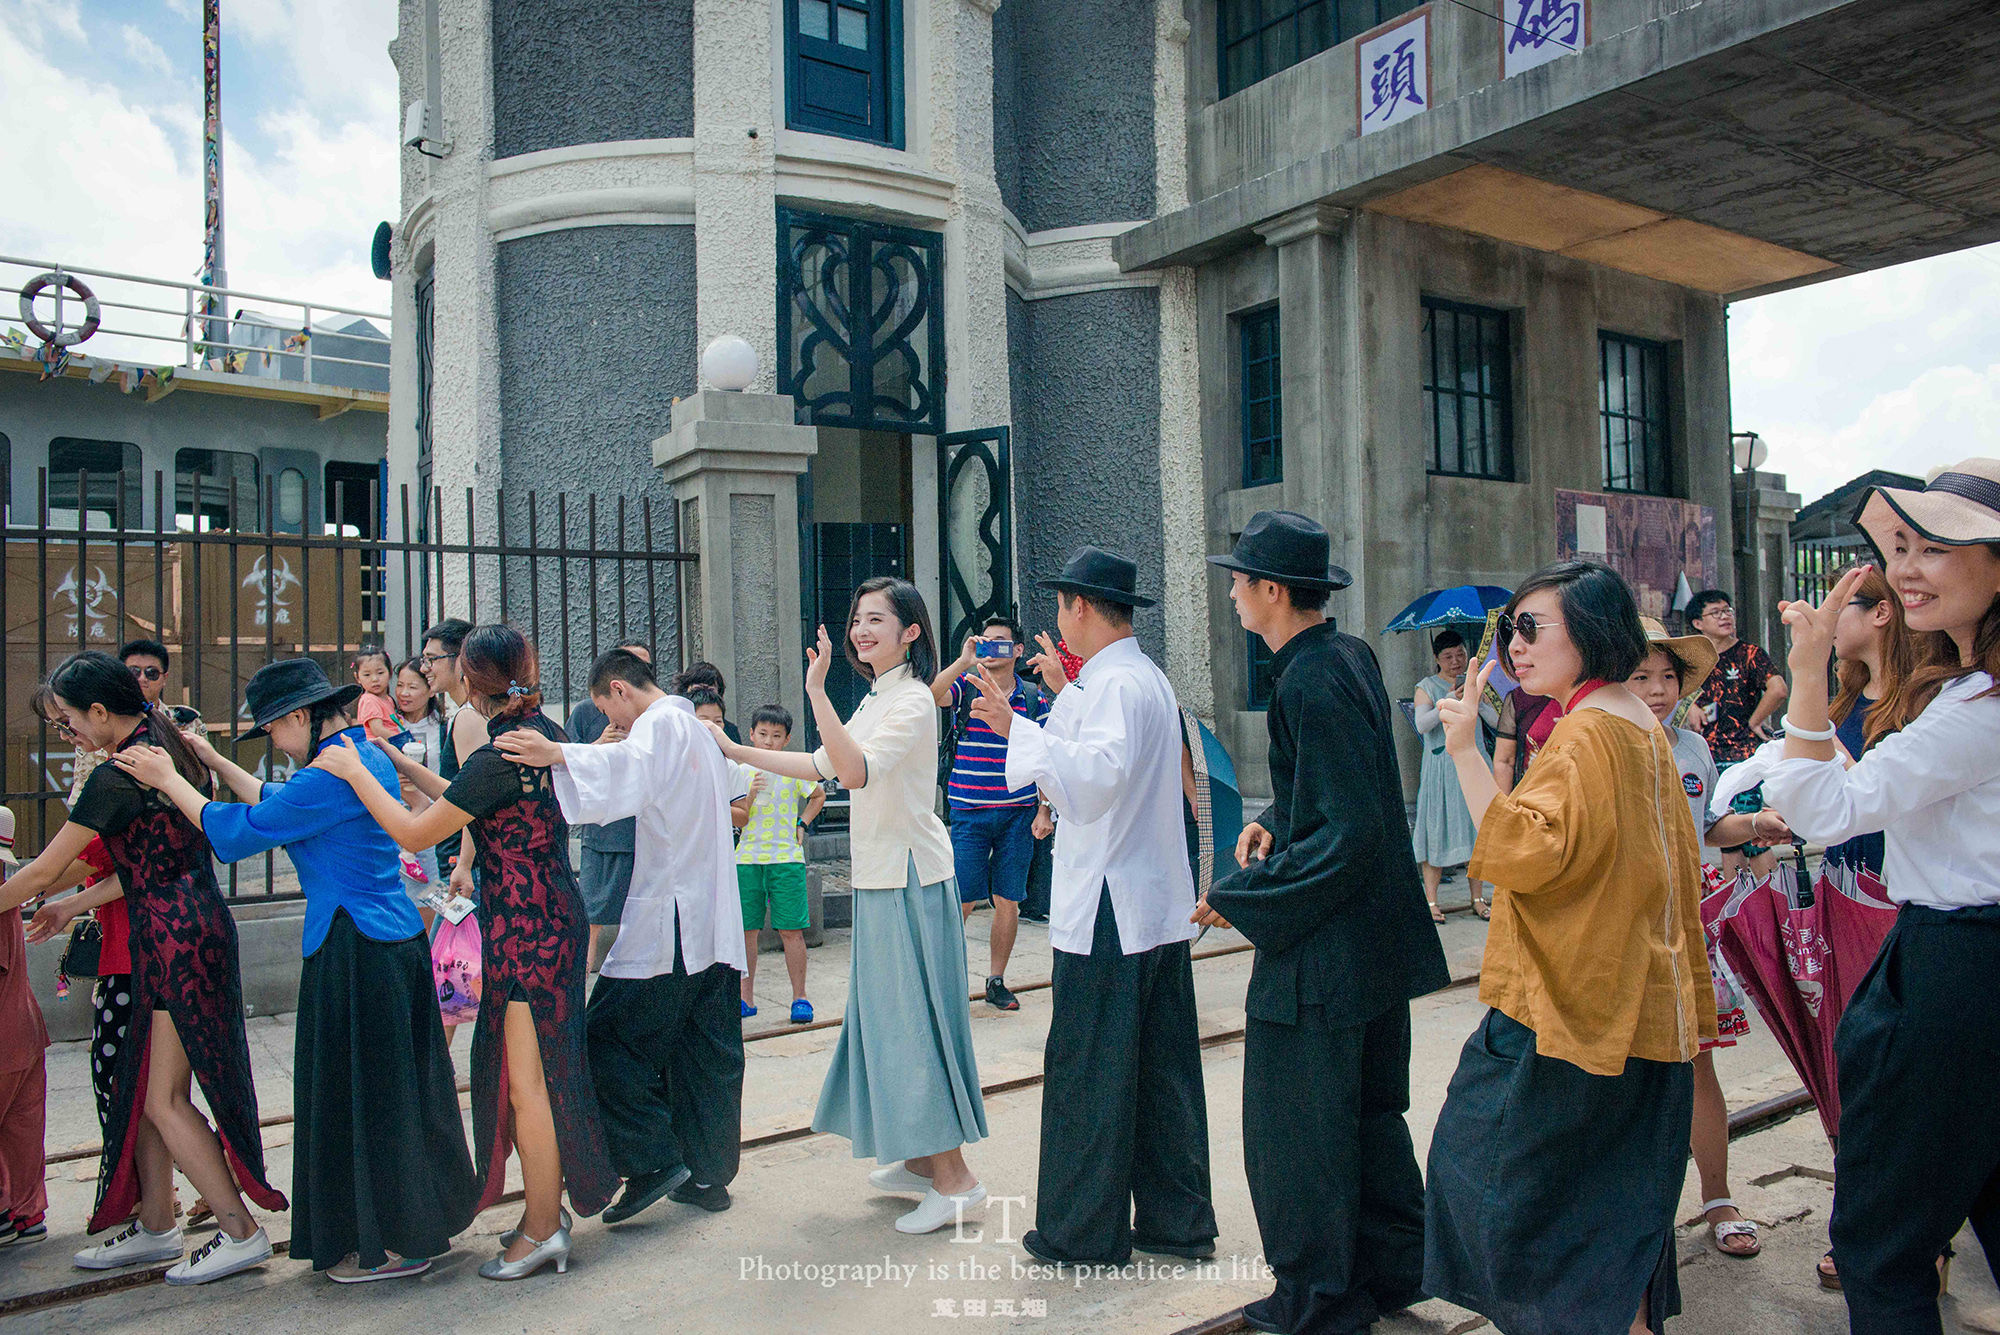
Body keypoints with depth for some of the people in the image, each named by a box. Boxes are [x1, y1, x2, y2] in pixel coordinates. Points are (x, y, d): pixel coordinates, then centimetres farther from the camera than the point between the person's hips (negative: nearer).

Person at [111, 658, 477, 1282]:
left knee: (356, 1095, 3)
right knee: (399, 1086, 18)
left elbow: (238, 833, -12)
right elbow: (281, 804, 25)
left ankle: (390, 1245, 15)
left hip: (355, 950, -10)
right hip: (398, 938, 10)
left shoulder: (331, 775, -19)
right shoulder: (366, 757, 11)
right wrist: (215, 762, 26)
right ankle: (425, 1217, 30)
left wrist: (170, 780, 1)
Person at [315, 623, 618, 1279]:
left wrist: (355, 773, -3)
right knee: (534, 1071, 17)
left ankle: (540, 1230, 15)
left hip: (523, 930, -9)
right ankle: (546, 1213, 29)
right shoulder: (547, 734, 7)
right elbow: (473, 806, 19)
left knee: (526, 1080, 2)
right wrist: (404, 767, 21)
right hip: (555, 916, 9)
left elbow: (414, 834, -14)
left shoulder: (498, 756, -21)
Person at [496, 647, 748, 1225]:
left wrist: (560, 756, -46)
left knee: (612, 1036, -2)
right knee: (709, 1051, 11)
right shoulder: (699, 729, 21)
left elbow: (629, 770, -32)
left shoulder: (659, 724, -9)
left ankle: (653, 1162, -4)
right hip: (716, 924, 10)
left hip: (668, 922, -9)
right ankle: (709, 1175, 16)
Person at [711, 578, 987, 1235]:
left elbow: (858, 770, -30)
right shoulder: (874, 701, 15)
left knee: (914, 1019, -5)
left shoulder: (912, 700, -15)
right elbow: (821, 765, 22)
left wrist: (816, 692, -34)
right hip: (879, 881, 9)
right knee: (891, 1017, 14)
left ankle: (955, 1178, 3)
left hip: (910, 882, -9)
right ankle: (921, 1159, 27)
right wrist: (736, 751, 21)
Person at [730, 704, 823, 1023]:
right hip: (747, 859, 2)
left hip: (786, 857, -2)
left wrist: (802, 823, 8)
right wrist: (751, 795, -12)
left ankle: (800, 997, 8)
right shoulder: (743, 772, 5)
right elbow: (739, 821, 3)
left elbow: (819, 796, 20)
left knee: (791, 930, -3)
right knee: (746, 930, 4)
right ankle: (746, 997, 16)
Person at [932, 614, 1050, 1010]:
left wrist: (1043, 810, 2)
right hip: (969, 812, -2)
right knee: (961, 901, -3)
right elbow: (931, 696, -21)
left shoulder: (1033, 697, 7)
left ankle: (996, 982, 20)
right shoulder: (964, 685, 1)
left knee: (1008, 903, 7)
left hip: (1018, 814, 2)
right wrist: (963, 662, -25)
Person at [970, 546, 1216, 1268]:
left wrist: (1016, 727, -28)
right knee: (1162, 1069, 14)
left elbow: (1099, 773, -28)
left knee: (1085, 1072, 1)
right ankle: (1176, 1221, 24)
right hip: (1162, 906, 10)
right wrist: (1066, 696, 30)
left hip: (1108, 910, -10)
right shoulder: (1150, 677, 15)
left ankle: (1084, 1230, 12)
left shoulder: (1114, 683, -15)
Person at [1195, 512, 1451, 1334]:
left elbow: (1347, 835, -25)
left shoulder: (1309, 685, -23)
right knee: (1371, 1113, 22)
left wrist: (1240, 896, -18)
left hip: (1320, 957, -10)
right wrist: (1275, 821, 7)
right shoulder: (1350, 657, 6)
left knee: (1297, 1131, 5)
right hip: (1376, 943, 10)